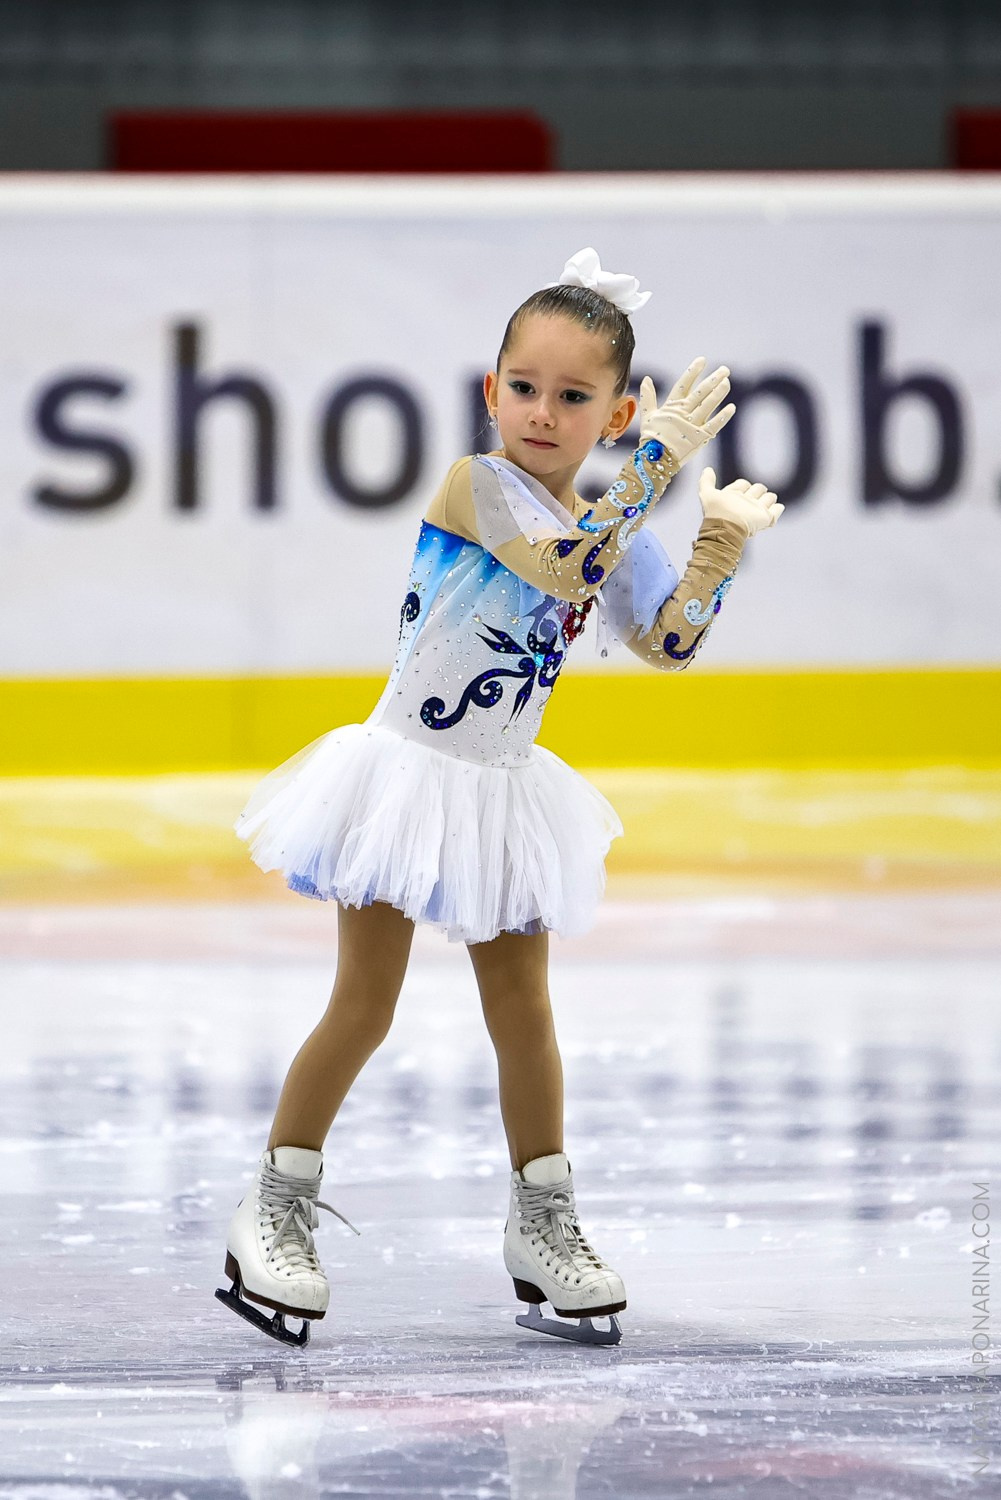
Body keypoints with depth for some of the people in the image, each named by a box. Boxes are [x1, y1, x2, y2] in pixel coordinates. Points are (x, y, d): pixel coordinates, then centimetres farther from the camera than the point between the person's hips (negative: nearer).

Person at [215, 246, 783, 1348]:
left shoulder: (611, 532, 3)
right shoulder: (476, 485, -17)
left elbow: (666, 640, -2)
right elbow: (567, 564, -33)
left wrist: (722, 540, -11)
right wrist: (660, 461, -34)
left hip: (503, 793, 6)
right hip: (409, 774, -6)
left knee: (521, 1008, 10)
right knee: (363, 1008, -2)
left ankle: (542, 1224, 20)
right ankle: (276, 1210, 10)